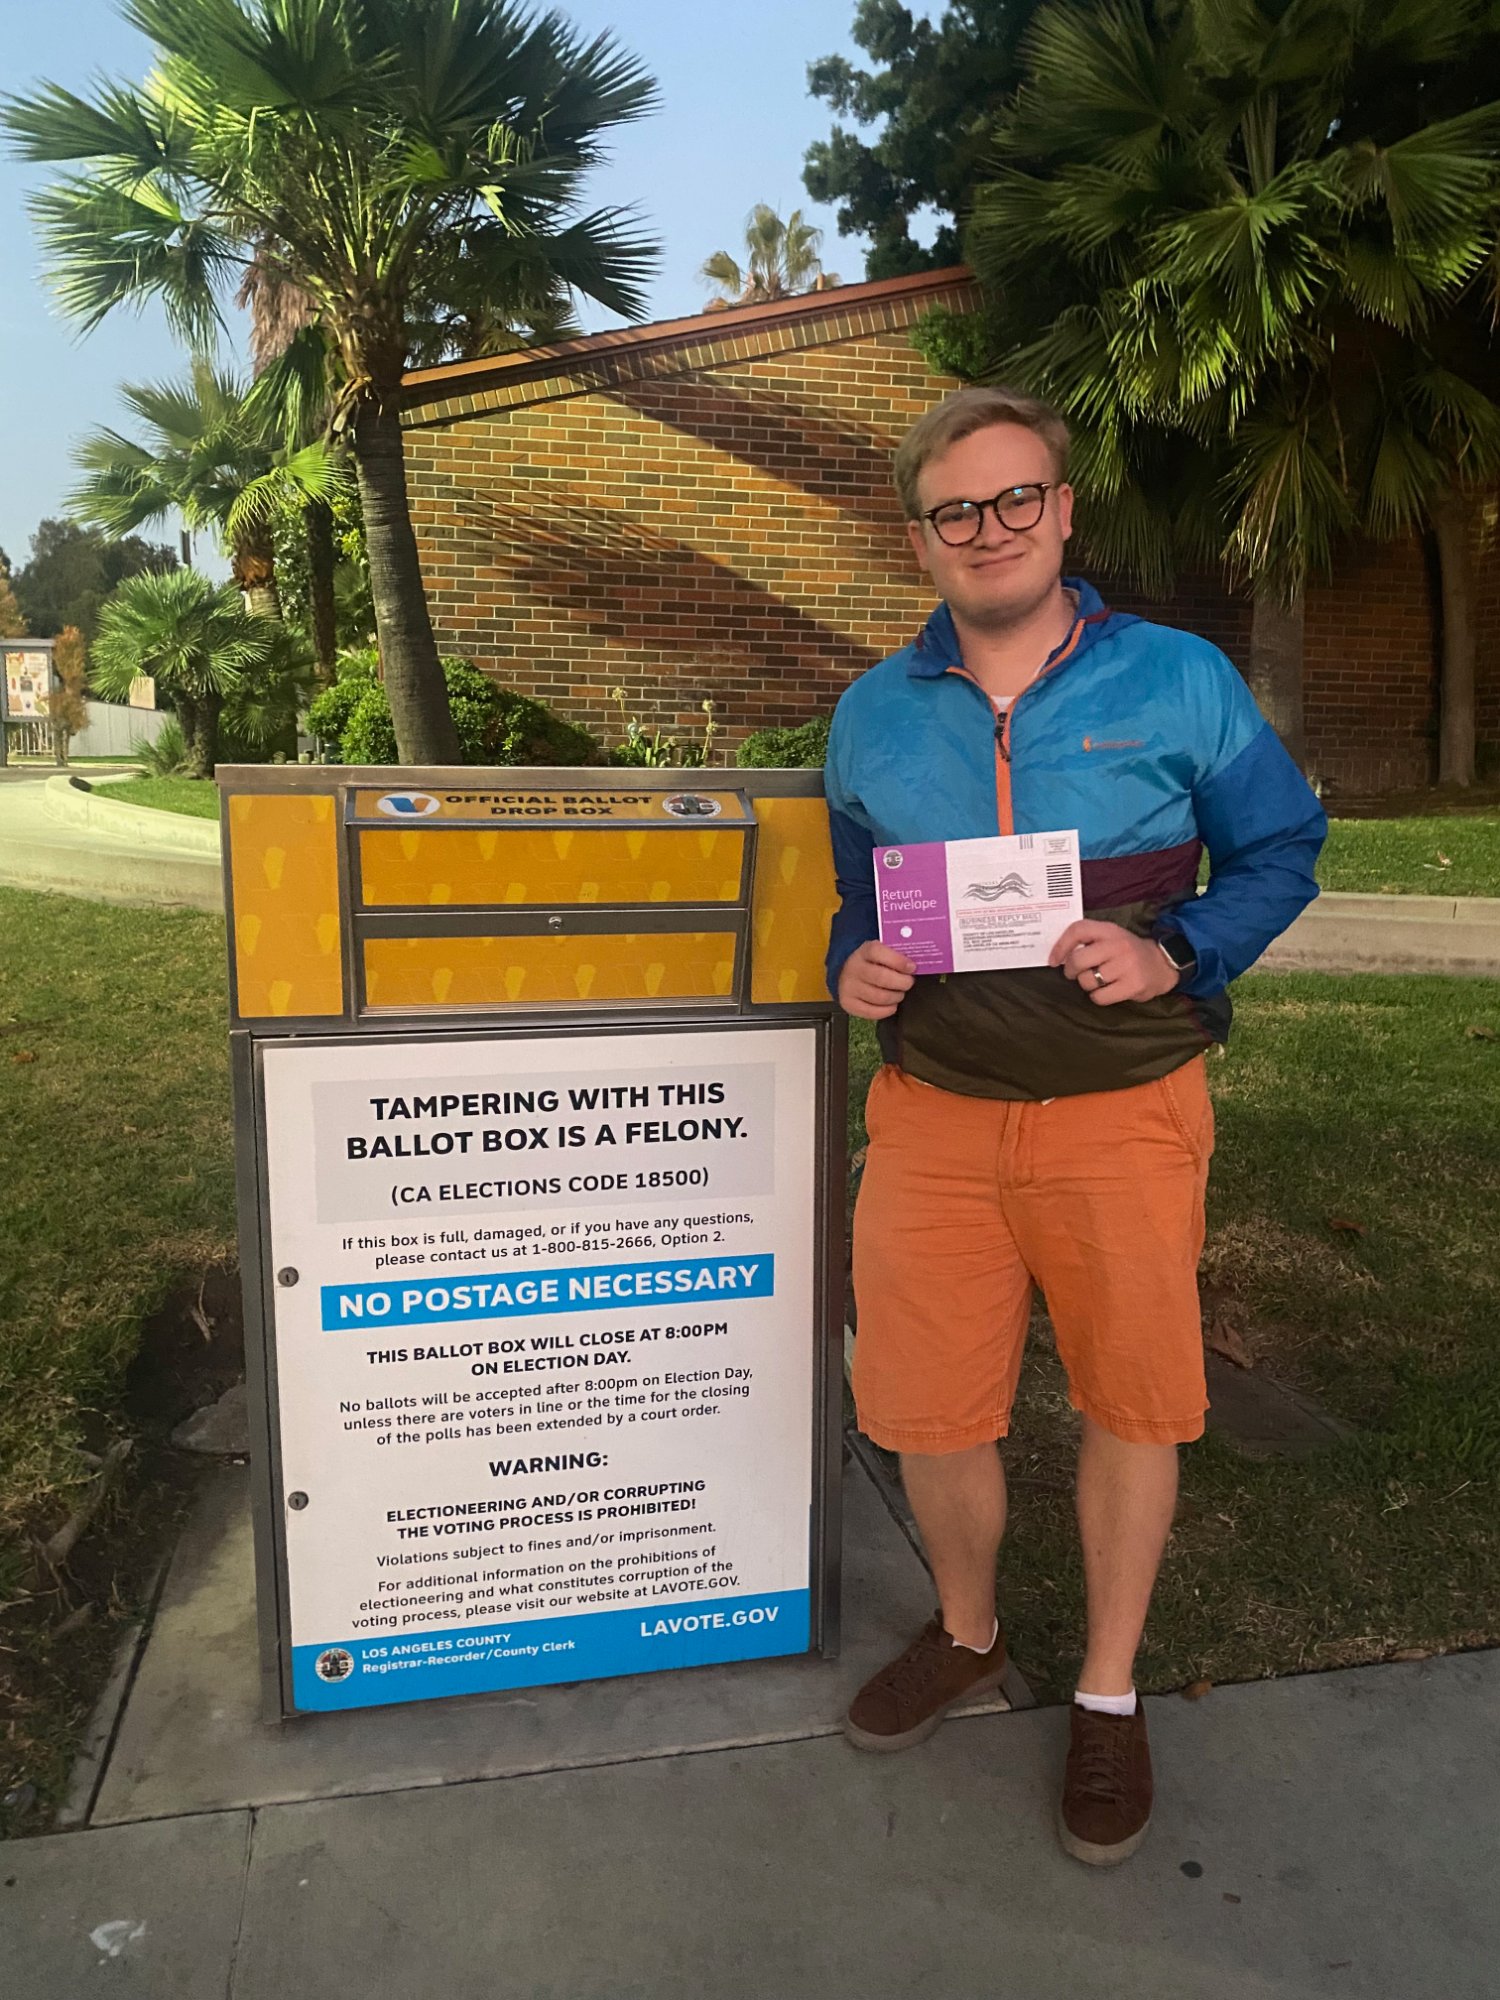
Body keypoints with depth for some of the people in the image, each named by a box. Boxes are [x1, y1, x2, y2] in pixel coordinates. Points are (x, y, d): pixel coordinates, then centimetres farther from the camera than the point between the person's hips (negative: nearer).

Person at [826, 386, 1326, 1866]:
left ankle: (1109, 1695, 35)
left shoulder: (1179, 682, -3)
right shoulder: (873, 714, 6)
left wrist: (1174, 957, -15)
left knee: (1131, 1403, 11)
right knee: (926, 1409, 8)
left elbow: (1279, 852, 3)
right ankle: (966, 1635, 39)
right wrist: (853, 969, -5)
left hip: (1122, 1113, -2)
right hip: (934, 1109, 2)